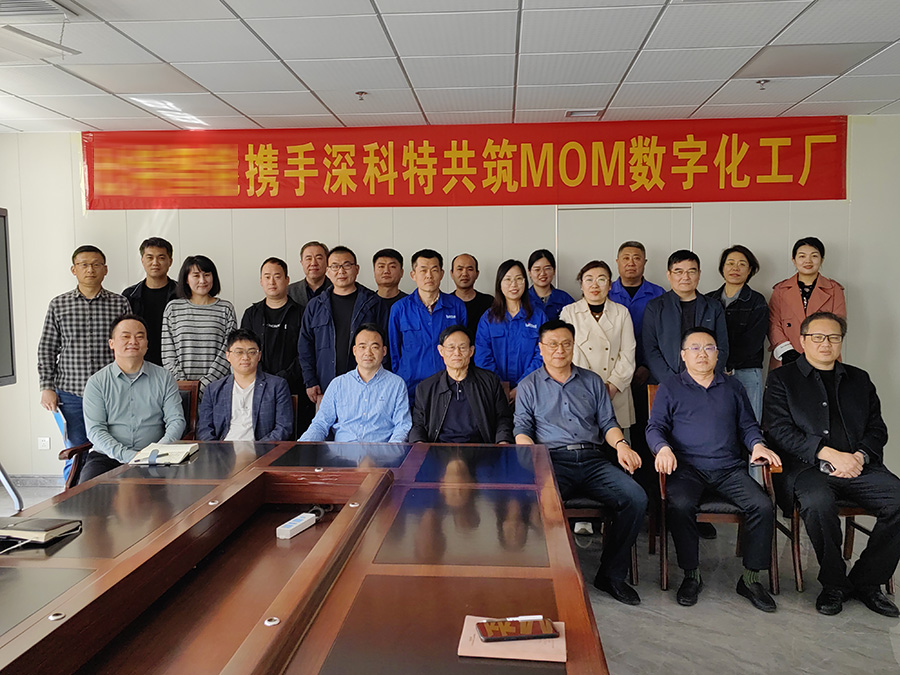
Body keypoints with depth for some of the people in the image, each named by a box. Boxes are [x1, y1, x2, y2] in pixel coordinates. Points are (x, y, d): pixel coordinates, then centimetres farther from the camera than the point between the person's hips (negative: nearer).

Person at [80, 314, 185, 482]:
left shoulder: (164, 378, 10)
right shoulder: (97, 382, 7)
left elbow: (176, 421, 4)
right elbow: (95, 430, -2)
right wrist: (128, 456, -17)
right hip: (107, 456, 0)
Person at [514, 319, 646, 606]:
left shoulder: (592, 381, 22)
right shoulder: (529, 386, 15)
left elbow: (607, 422, 17)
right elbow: (521, 430, 7)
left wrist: (620, 444, -4)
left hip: (593, 459, 3)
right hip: (552, 459, -3)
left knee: (636, 498, -21)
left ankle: (611, 574, -6)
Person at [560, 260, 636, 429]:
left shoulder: (622, 313, 11)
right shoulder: (568, 312, 7)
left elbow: (628, 354, 5)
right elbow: (571, 353, -2)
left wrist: (612, 387, -8)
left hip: (616, 395, 1)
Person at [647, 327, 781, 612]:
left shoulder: (732, 387, 21)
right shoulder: (670, 388, 13)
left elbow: (747, 425, 21)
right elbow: (655, 427, 6)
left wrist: (757, 445, -1)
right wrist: (663, 448, -14)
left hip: (730, 468, 3)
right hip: (687, 468, -2)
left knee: (763, 506, -22)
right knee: (680, 505, -32)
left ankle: (750, 579, -6)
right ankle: (691, 575, -12)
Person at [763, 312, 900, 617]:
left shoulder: (859, 379, 22)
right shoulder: (782, 379, 9)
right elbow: (779, 430, -3)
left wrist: (860, 456, -6)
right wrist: (829, 454, -13)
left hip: (859, 466, 4)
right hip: (807, 467, -4)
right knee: (818, 503, -35)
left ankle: (866, 580, -3)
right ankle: (834, 583, -10)